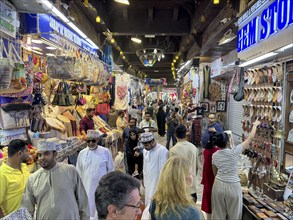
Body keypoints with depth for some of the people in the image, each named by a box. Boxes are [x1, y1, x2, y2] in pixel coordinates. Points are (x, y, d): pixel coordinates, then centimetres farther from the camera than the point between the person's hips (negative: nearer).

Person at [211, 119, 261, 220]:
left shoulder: (214, 155, -4)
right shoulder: (234, 152, -17)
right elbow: (250, 138, -7)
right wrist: (255, 125, 7)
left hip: (218, 185, 4)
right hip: (232, 186, -4)